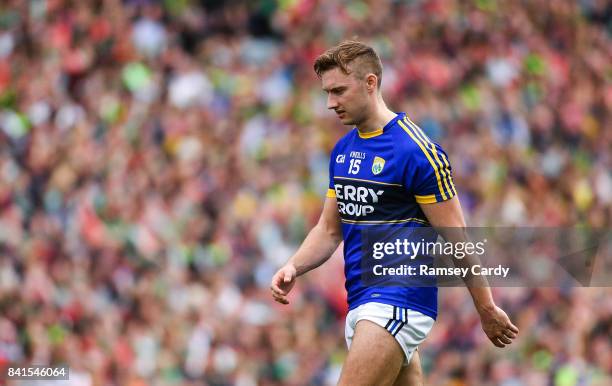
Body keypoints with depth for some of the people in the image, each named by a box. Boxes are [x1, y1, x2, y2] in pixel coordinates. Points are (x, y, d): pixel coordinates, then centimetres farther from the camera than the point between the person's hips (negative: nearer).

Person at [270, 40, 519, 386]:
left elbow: (456, 238, -10)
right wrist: (294, 268, 0)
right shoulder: (343, 150, 12)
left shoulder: (416, 150, -12)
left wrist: (487, 309, -6)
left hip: (400, 301, -8)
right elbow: (329, 229, 18)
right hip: (361, 302, 8)